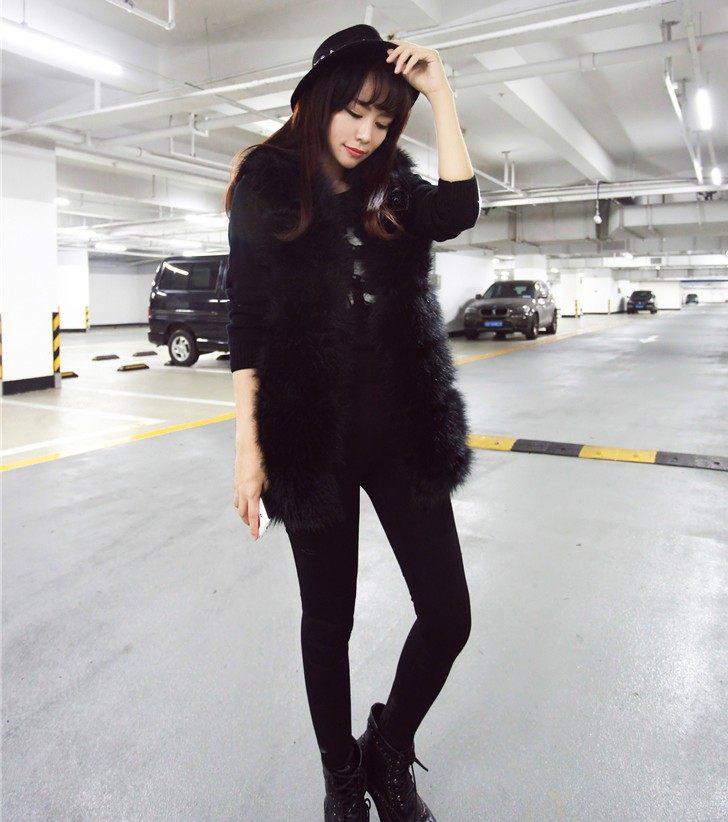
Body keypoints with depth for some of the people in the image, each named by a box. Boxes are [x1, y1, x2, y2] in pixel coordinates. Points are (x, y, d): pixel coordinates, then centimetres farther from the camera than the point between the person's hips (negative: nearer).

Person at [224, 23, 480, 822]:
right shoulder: (267, 186, 0)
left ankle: (388, 751, 33)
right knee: (328, 622, 10)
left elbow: (457, 214, -10)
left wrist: (441, 96, -8)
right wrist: (248, 442, -8)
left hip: (405, 430, 4)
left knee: (448, 615, 4)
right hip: (312, 439, -3)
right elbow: (246, 322, -3)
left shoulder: (392, 186, 11)